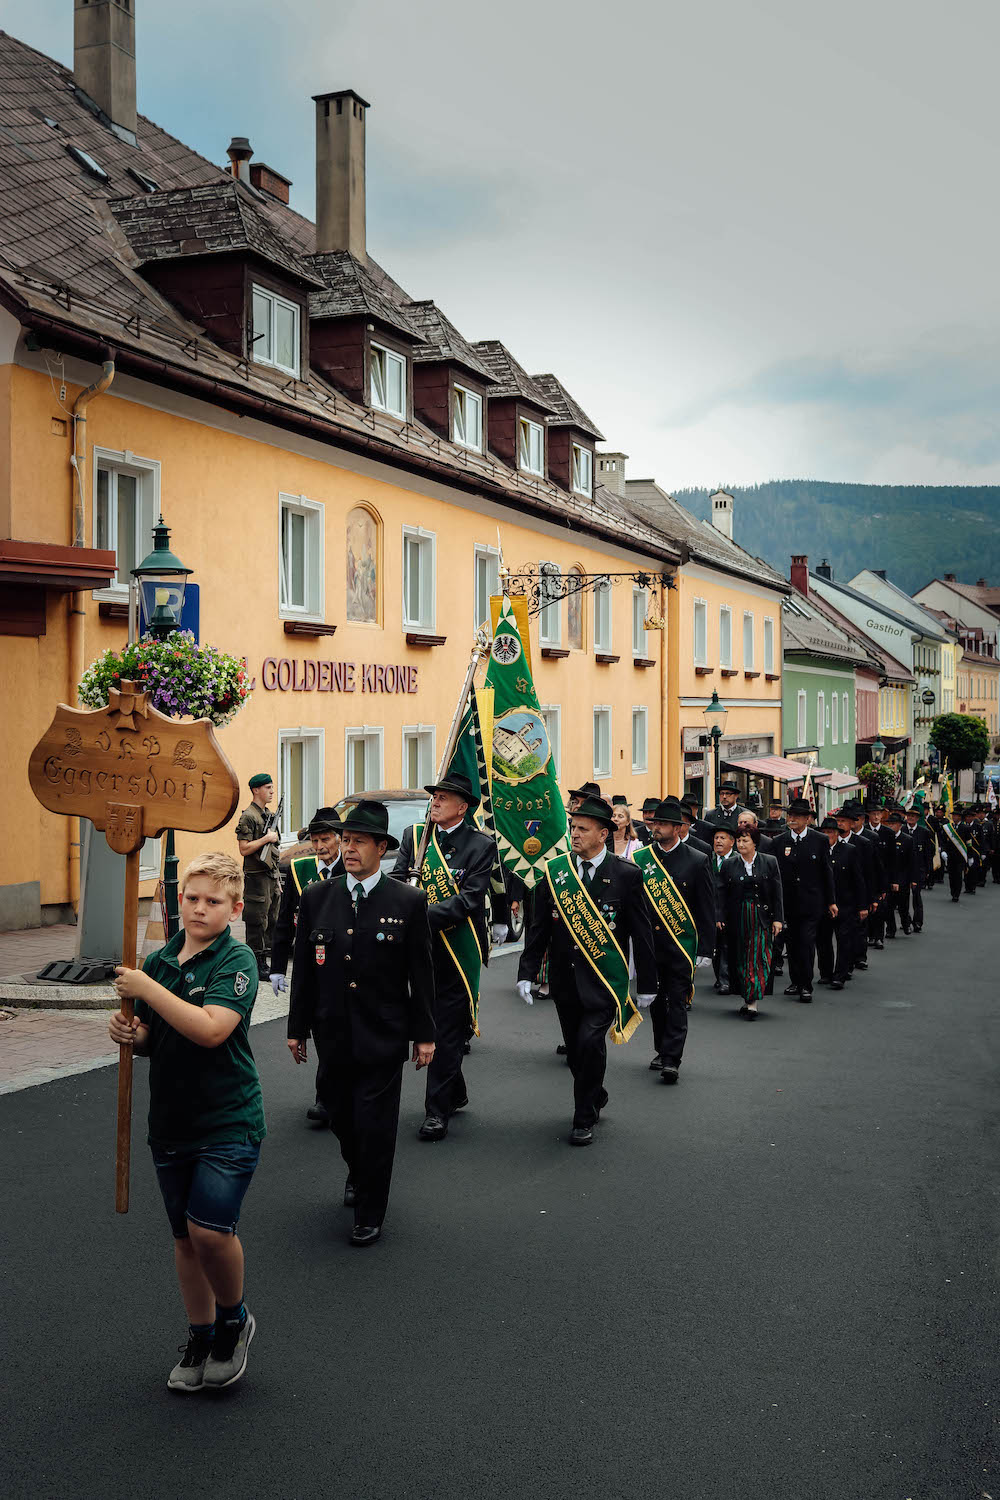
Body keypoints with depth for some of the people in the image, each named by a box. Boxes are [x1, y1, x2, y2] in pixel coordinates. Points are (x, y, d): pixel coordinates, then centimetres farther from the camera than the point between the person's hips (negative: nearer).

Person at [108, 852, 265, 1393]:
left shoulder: (237, 960, -12)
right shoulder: (159, 960, 6)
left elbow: (211, 1029, -26)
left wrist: (146, 988, -22)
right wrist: (129, 1033, -7)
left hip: (228, 1121, -6)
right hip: (170, 1120, 6)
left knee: (211, 1229, -16)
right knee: (185, 1237, 13)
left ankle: (233, 1319, 11)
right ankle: (200, 1337, 31)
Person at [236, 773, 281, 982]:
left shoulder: (268, 815, 16)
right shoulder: (248, 816, -11)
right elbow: (244, 849, -17)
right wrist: (267, 838, -17)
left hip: (271, 876, 9)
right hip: (257, 878, -9)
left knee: (271, 922, 12)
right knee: (257, 924, -4)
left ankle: (267, 962, 19)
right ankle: (258, 966, 1)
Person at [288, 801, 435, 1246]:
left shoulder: (409, 902, -6)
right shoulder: (316, 897, 1)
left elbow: (421, 973, -2)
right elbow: (303, 969, 6)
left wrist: (424, 1035, -2)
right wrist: (297, 1027, 7)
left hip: (383, 1037, -3)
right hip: (334, 1034, 3)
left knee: (375, 1127, 0)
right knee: (341, 1118, 15)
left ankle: (369, 1216, 17)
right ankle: (357, 1173, 46)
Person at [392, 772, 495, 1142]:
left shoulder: (480, 846, -6)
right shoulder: (414, 837, 7)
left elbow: (469, 900, -15)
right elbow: (396, 882, -2)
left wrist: (422, 914, -25)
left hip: (458, 949, -4)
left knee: (447, 1032, 0)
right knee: (430, 1025, 15)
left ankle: (437, 1111, 8)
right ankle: (456, 1094, 34)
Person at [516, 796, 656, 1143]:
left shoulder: (626, 875, -5)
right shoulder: (555, 870, 3)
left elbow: (641, 934, -1)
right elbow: (538, 927, 6)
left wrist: (646, 984, 0)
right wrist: (526, 972, -1)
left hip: (605, 979, -4)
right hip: (565, 980, 4)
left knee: (590, 1041, -17)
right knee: (575, 1049, 12)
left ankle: (584, 1118, 0)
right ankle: (596, 1098, 39)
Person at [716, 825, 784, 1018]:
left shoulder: (770, 862, 1)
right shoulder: (729, 865, 4)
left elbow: (777, 893, 0)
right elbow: (721, 892, 3)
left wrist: (777, 918, -5)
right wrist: (720, 917, -6)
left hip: (761, 918, -2)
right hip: (737, 920, 2)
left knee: (759, 958, -7)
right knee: (741, 959, 6)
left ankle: (753, 1003, -9)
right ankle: (747, 999, 19)